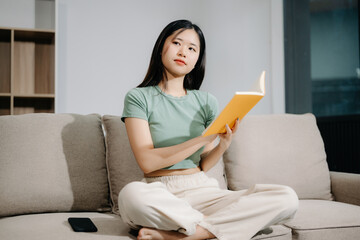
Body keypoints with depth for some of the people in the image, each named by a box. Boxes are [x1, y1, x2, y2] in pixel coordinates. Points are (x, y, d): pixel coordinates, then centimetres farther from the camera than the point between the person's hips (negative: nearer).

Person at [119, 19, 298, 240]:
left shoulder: (207, 102, 12)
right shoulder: (139, 97, 1)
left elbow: (204, 164, 9)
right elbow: (147, 161, -11)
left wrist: (224, 143, -11)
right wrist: (204, 138, -16)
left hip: (202, 191, 5)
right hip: (160, 194, -4)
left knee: (287, 199, -18)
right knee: (132, 195, -40)